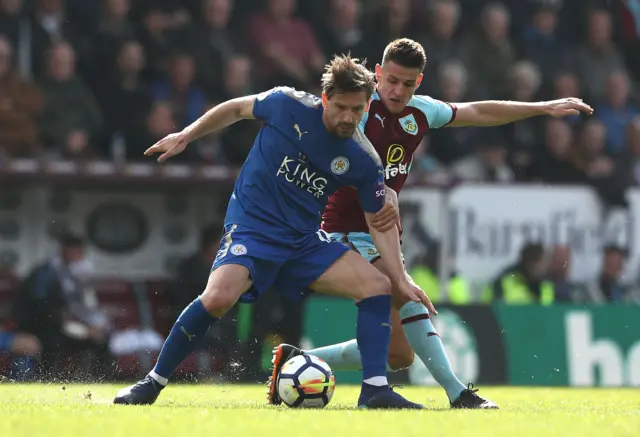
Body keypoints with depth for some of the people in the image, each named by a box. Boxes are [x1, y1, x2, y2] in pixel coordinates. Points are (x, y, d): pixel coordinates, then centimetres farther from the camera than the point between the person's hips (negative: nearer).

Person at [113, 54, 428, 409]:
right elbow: (237, 109, 8)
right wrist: (185, 136, 6)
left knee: (377, 285, -12)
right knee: (218, 297, -29)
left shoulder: (364, 161, -5)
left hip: (306, 240, 4)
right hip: (252, 227, -4)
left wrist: (401, 279, -3)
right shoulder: (287, 105, -11)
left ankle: (375, 390, -8)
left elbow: (380, 221, 5)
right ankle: (152, 383, -13)